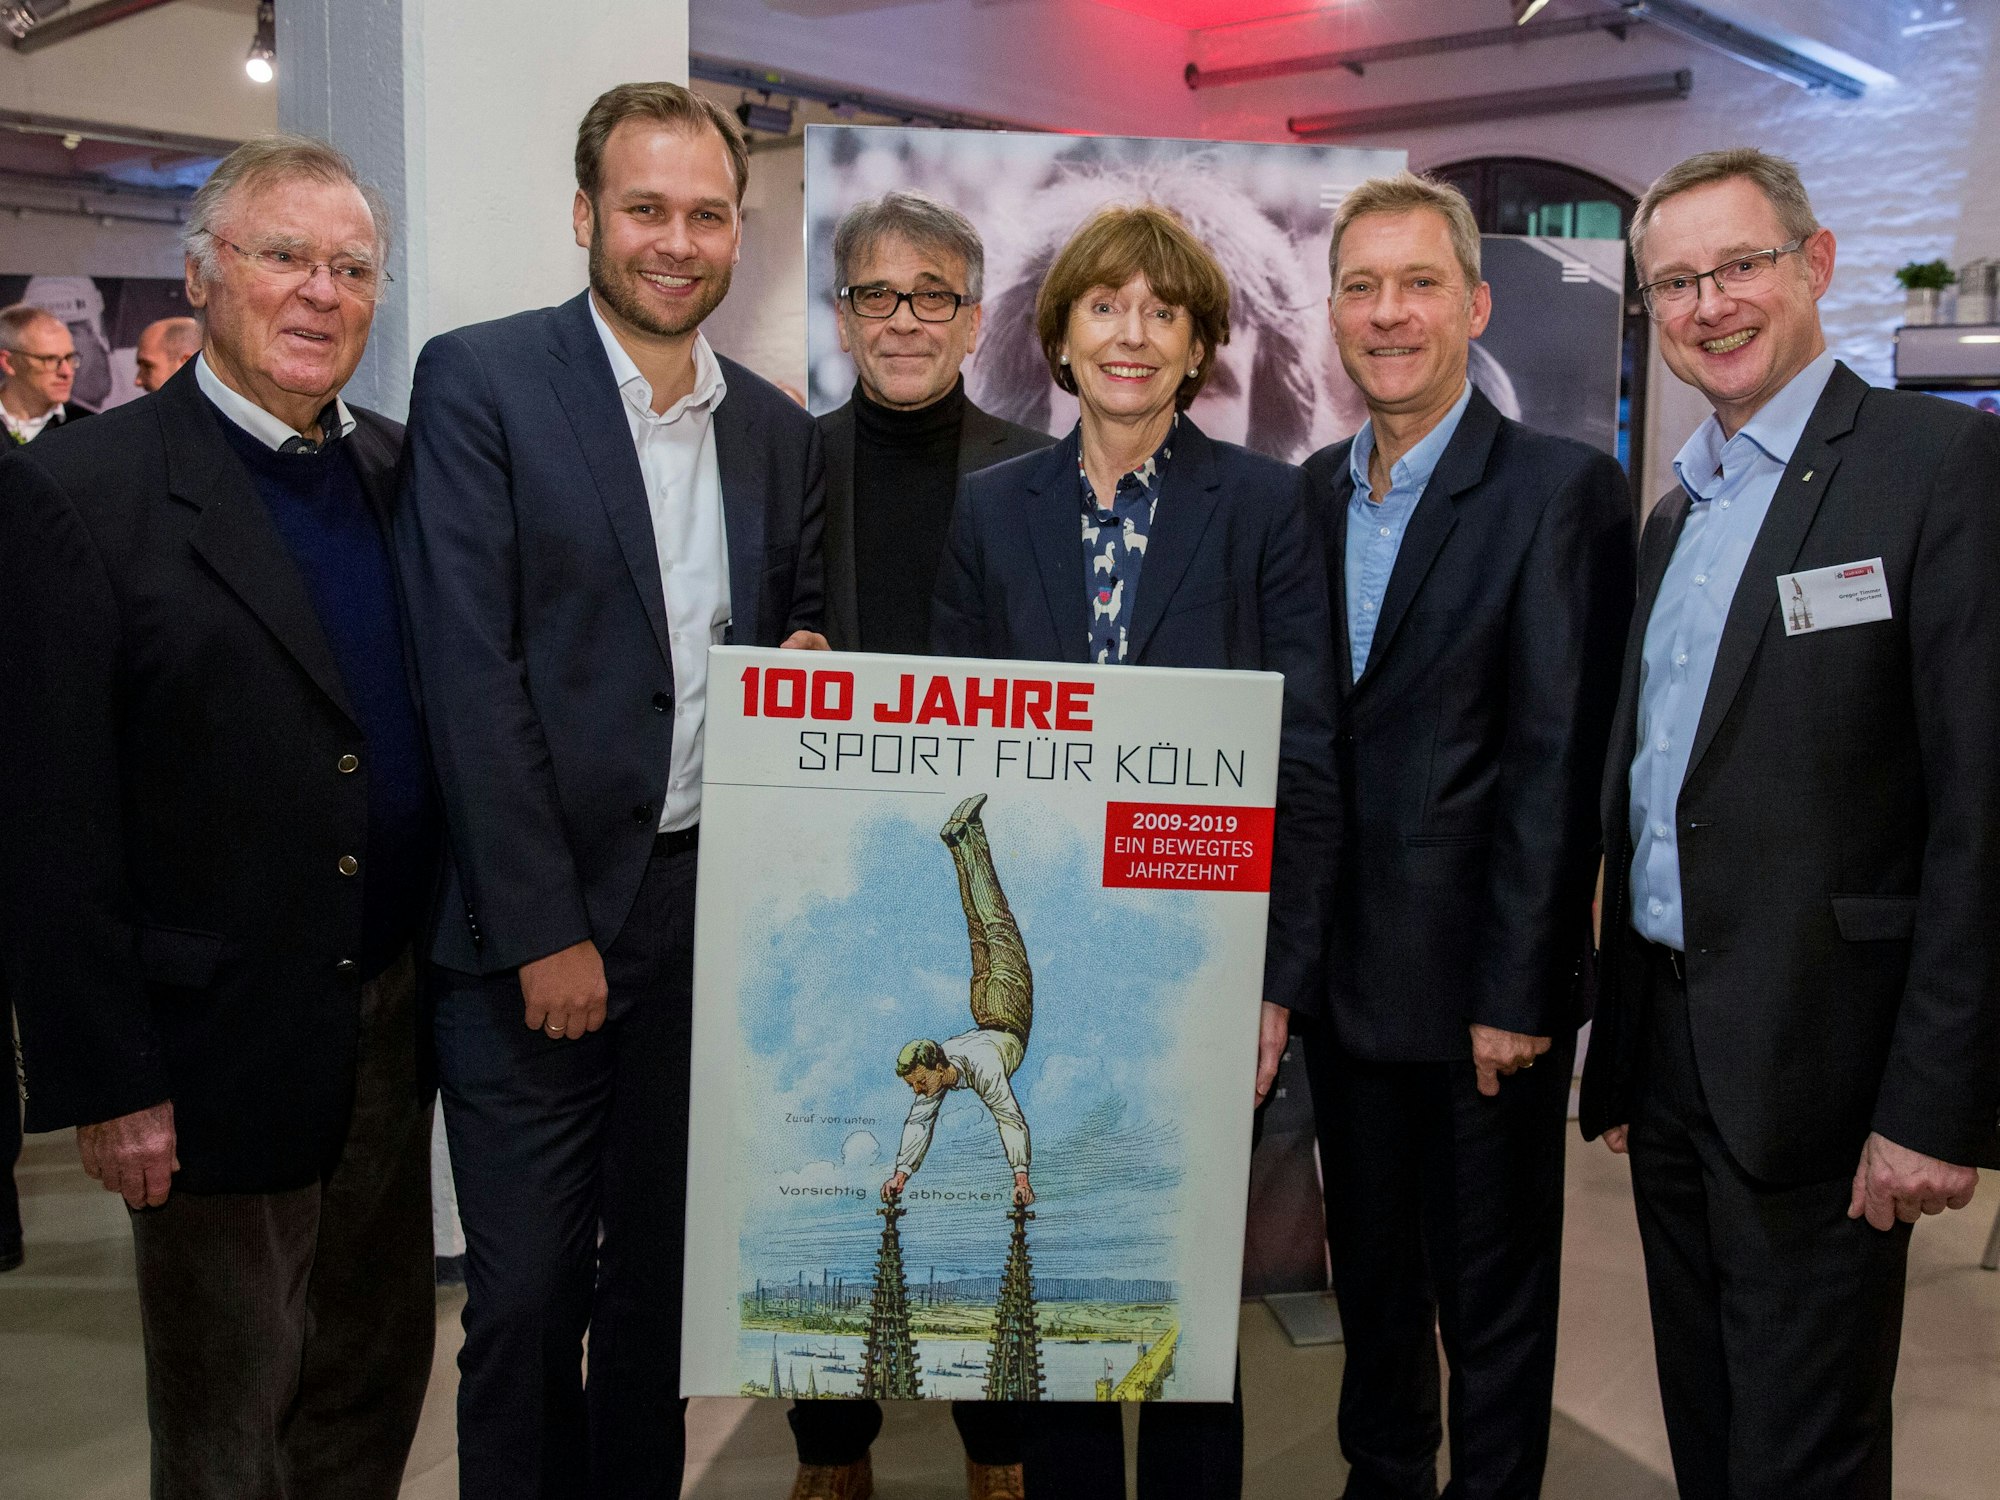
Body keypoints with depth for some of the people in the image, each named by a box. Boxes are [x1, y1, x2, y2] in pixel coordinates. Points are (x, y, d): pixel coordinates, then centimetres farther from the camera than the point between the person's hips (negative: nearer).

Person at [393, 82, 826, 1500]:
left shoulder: (781, 430, 10)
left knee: (661, 1279, 17)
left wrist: (807, 664, -6)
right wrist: (544, 931, -14)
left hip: (710, 914, 5)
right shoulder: (479, 380, -5)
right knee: (526, 1298, 6)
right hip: (533, 923, -4)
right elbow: (470, 670, -12)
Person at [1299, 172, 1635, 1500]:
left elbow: (1561, 762, -14)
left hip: (1482, 985, -5)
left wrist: (1519, 989, -16)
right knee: (1371, 1274, 20)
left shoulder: (1561, 488, -11)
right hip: (1345, 974, 6)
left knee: (1494, 1295, 11)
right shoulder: (1314, 490, 8)